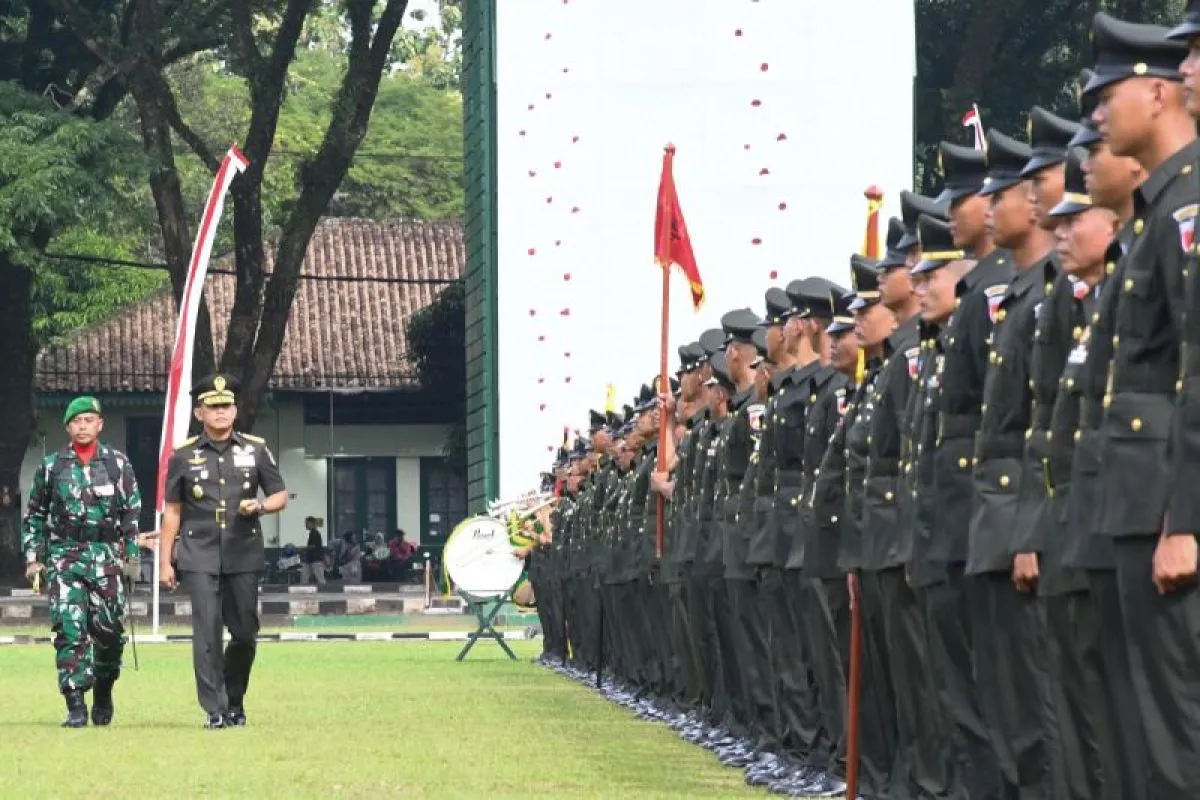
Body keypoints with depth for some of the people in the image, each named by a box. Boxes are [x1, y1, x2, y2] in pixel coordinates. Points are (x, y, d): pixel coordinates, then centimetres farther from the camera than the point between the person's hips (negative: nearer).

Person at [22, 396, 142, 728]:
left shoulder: (118, 464, 7)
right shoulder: (51, 466, 7)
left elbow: (133, 513, 8)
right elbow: (35, 516, 13)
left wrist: (133, 557, 2)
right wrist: (32, 558, 6)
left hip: (106, 557, 0)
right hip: (64, 557, 0)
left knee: (109, 631, 0)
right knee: (69, 630, -10)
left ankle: (103, 692, 25)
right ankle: (76, 707, -10)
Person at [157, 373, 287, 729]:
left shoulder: (255, 449, 6)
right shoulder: (184, 456, 4)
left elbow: (281, 495, 12)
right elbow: (172, 511, 8)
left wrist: (260, 506, -11)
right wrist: (165, 561, 5)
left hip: (244, 556, 2)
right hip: (199, 557, -2)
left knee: (245, 633, 5)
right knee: (207, 630, -11)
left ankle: (234, 701, 25)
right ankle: (214, 710, -9)